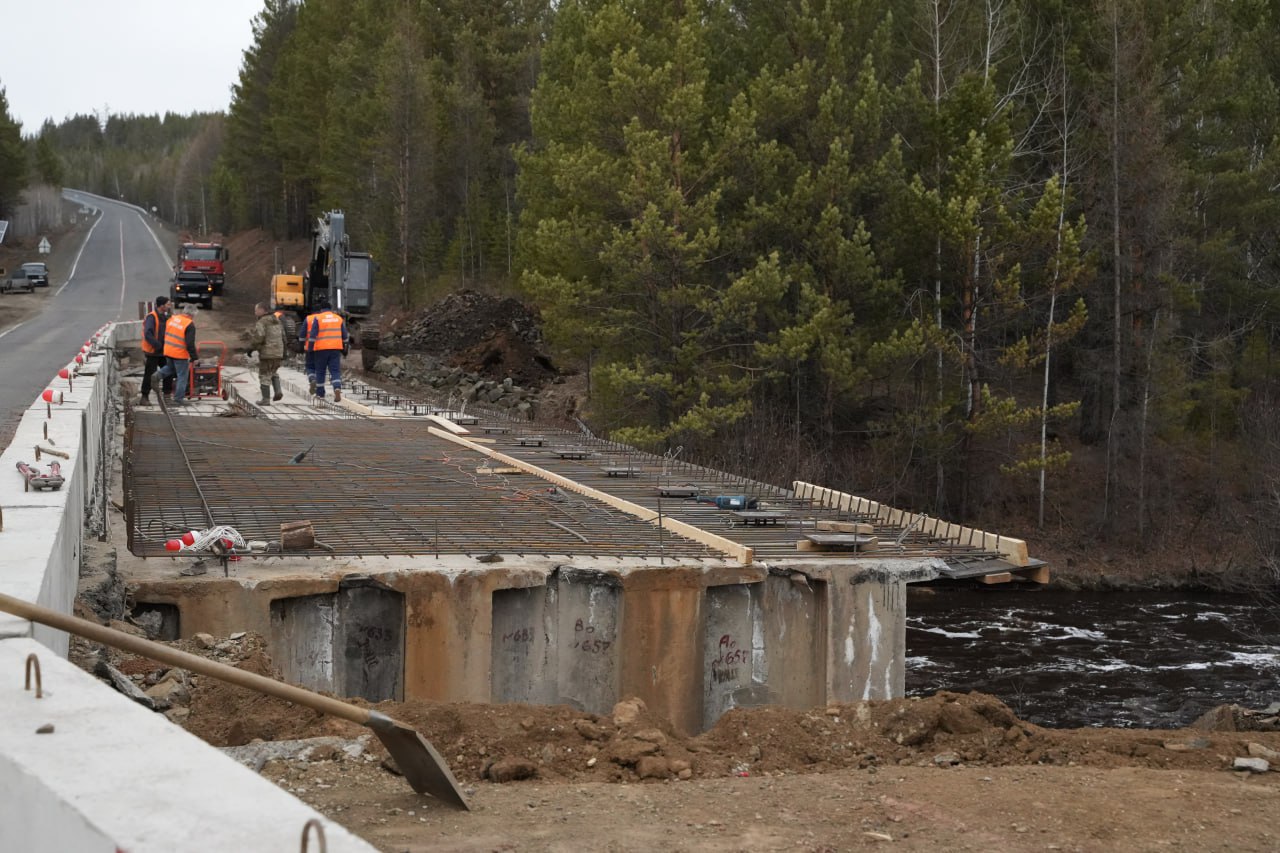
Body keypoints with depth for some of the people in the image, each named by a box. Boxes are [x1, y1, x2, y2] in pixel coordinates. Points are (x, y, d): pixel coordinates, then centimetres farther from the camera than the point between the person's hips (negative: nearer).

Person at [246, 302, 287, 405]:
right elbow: (283, 336, 17)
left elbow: (258, 336, -24)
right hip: (278, 353, 7)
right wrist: (283, 352, 24)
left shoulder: (261, 322, -12)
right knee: (273, 372, 25)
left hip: (266, 353, -7)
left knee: (265, 375, 2)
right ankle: (278, 390, 5)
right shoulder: (277, 321, 13)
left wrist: (251, 347, -12)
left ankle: (266, 399, 3)